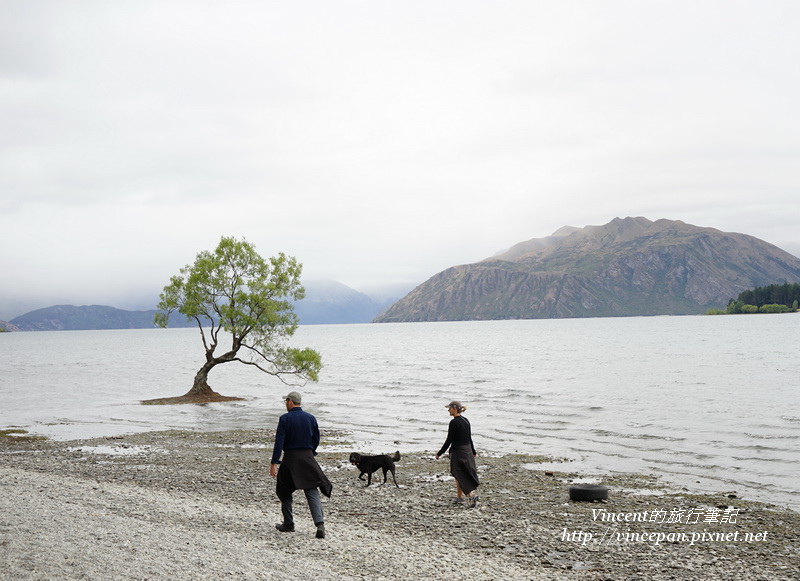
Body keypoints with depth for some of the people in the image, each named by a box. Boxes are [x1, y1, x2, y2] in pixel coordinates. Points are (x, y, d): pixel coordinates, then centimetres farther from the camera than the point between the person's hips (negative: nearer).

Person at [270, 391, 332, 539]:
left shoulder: (285, 419, -8)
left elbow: (279, 442, -13)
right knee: (312, 491, 0)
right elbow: (316, 440, 10)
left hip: (290, 459, -3)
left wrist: (274, 463, -13)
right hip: (308, 458, 3)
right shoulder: (310, 418, 5)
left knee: (284, 491, 15)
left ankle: (288, 524, 20)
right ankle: (320, 524, -17)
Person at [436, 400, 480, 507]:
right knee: (458, 475, 19)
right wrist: (473, 451, 26)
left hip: (458, 452, -8)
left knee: (461, 476, -5)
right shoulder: (466, 421, 7)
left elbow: (449, 440, -16)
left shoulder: (454, 422, -17)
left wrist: (440, 453, -8)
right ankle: (459, 497, 25)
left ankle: (472, 495, -18)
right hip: (467, 450, 8)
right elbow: (469, 438, 15)